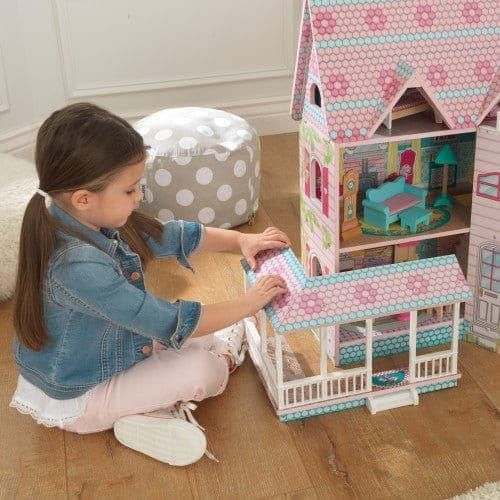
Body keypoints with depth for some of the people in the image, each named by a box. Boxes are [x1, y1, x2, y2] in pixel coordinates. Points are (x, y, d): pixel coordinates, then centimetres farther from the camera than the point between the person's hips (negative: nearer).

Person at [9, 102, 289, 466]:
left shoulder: (92, 218, -12)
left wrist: (241, 240, -6)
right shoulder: (79, 265, -39)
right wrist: (248, 304, -22)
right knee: (204, 369, -10)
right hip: (76, 402, -9)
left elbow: (170, 237, 2)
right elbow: (171, 323, -33)